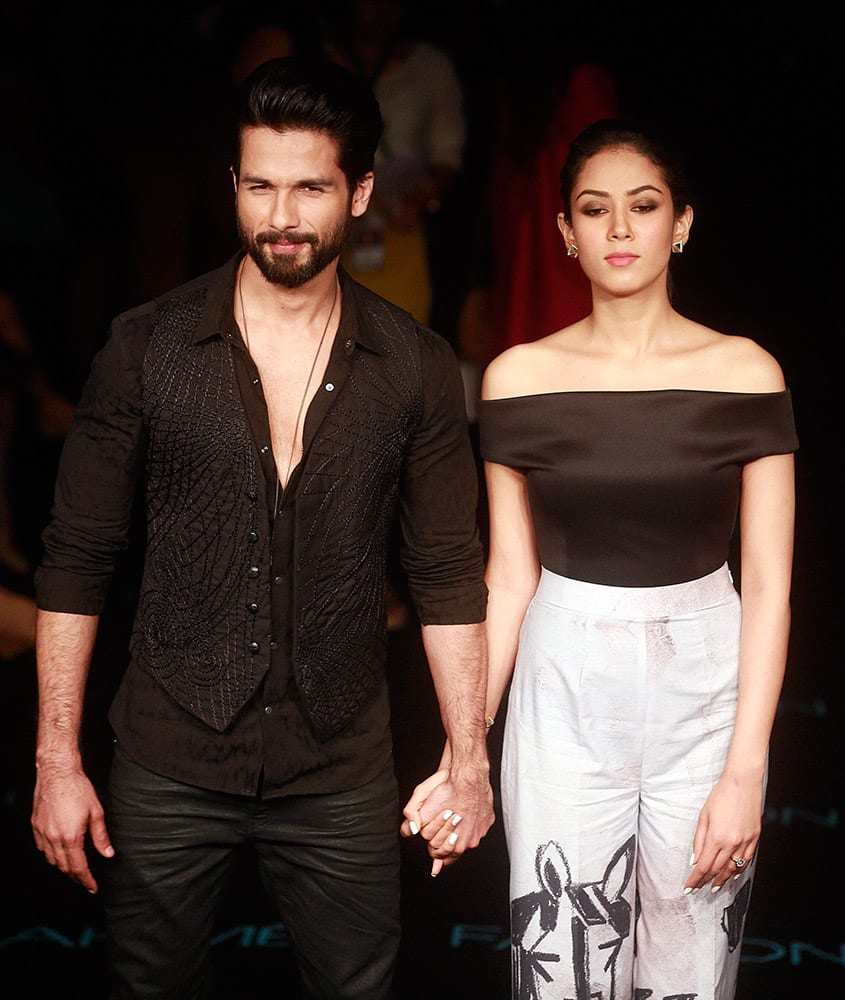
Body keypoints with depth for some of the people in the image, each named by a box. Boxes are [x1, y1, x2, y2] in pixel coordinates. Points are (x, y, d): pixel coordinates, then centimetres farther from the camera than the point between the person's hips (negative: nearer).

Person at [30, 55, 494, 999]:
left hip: (341, 774, 1)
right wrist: (56, 760, -4)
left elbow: (448, 574, 3)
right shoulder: (146, 347, -5)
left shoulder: (416, 366, -2)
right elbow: (75, 559, -2)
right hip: (168, 764, 0)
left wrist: (468, 760, 2)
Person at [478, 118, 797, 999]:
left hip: (706, 693, 0)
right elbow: (510, 577, 3)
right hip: (566, 694, 1)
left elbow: (768, 582, -4)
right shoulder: (519, 377, -1)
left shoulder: (743, 372, -4)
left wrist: (747, 769, -9)